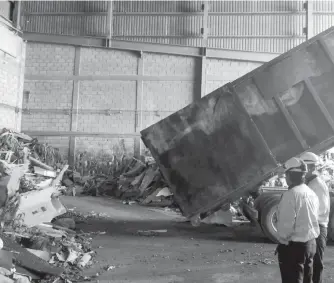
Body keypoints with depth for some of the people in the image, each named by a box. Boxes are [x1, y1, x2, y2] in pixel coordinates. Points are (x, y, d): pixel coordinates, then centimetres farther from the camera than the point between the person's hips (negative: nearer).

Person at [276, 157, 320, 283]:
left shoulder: (291, 194, -20)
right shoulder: (312, 194, 7)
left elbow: (286, 224, -21)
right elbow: (314, 219, 13)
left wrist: (283, 240, -6)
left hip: (293, 246, -8)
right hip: (311, 243, 8)